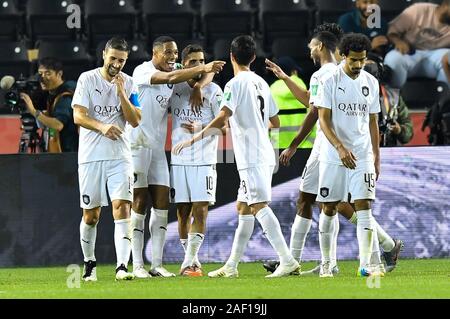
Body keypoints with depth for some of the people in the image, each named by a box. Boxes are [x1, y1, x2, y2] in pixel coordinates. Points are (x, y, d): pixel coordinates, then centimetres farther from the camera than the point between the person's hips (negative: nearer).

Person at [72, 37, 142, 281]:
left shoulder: (129, 84, 6)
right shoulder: (87, 79, 0)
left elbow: (135, 120, 0)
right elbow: (78, 116, -8)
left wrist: (121, 93, -12)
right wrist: (102, 127, -24)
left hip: (119, 156, 1)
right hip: (91, 156, -1)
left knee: (122, 206, -15)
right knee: (90, 214, 6)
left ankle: (122, 267, -23)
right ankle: (89, 264, 26)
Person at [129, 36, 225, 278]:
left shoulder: (174, 73, 11)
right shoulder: (143, 71, -10)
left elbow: (206, 73, 12)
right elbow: (170, 78, -28)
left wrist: (198, 86, -9)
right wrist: (202, 69, -33)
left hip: (158, 146, 7)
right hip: (138, 144, -7)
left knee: (162, 204, 2)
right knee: (139, 203, -5)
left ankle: (157, 264, 4)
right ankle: (137, 265, -3)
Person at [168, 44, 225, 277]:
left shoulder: (213, 91, -1)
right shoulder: (175, 89, 7)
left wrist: (201, 128, -18)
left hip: (204, 160, -3)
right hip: (178, 159, 3)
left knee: (200, 210, -11)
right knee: (183, 212, 4)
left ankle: (188, 262, -12)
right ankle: (193, 262, 13)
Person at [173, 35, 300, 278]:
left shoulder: (235, 84, -10)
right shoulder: (261, 83, 14)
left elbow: (221, 120, -21)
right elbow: (275, 122, 22)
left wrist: (191, 140, -19)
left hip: (251, 157, -9)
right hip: (264, 154, 9)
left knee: (259, 206, -12)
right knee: (243, 208, 12)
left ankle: (287, 261, -20)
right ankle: (231, 266, 16)